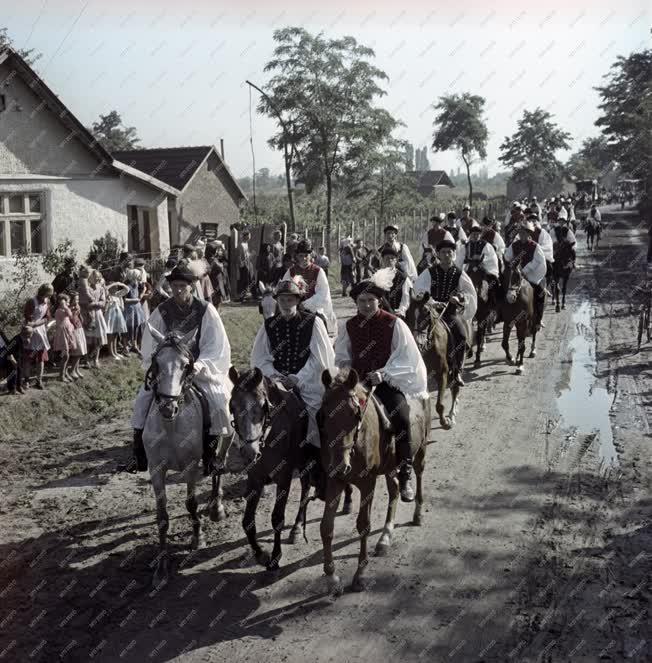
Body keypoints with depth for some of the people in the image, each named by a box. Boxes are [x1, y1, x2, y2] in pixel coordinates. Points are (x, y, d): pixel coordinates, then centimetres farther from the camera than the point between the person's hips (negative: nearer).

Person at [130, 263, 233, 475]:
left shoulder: (205, 310, -6)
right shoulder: (162, 311, -1)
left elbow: (215, 346, -9)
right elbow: (151, 347, 4)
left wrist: (200, 365, -23)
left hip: (198, 367, -2)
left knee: (217, 402, -22)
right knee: (143, 401, -12)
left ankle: (209, 457, -6)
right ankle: (140, 458, 1)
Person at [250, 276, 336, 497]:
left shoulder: (313, 322, -2)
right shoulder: (269, 325, 8)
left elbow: (321, 358, -5)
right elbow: (259, 357, 10)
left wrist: (298, 379, -11)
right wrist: (273, 374, -7)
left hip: (309, 384, -3)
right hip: (279, 383, 3)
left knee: (314, 427, -13)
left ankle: (321, 481, -2)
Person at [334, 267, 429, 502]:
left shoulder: (394, 324, -4)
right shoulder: (349, 326, 6)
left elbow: (406, 359, -6)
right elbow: (341, 357, 16)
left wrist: (382, 373, -18)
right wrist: (347, 369, -6)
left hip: (389, 380, -3)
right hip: (357, 382, 3)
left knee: (400, 416, -27)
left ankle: (405, 475, -14)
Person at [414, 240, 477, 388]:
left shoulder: (459, 274, 5)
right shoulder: (430, 273, 1)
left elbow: (471, 294, 8)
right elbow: (418, 292, -4)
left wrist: (460, 298, -13)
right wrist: (433, 303, -19)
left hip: (452, 313, 1)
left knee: (462, 335, -25)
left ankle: (457, 371, -9)